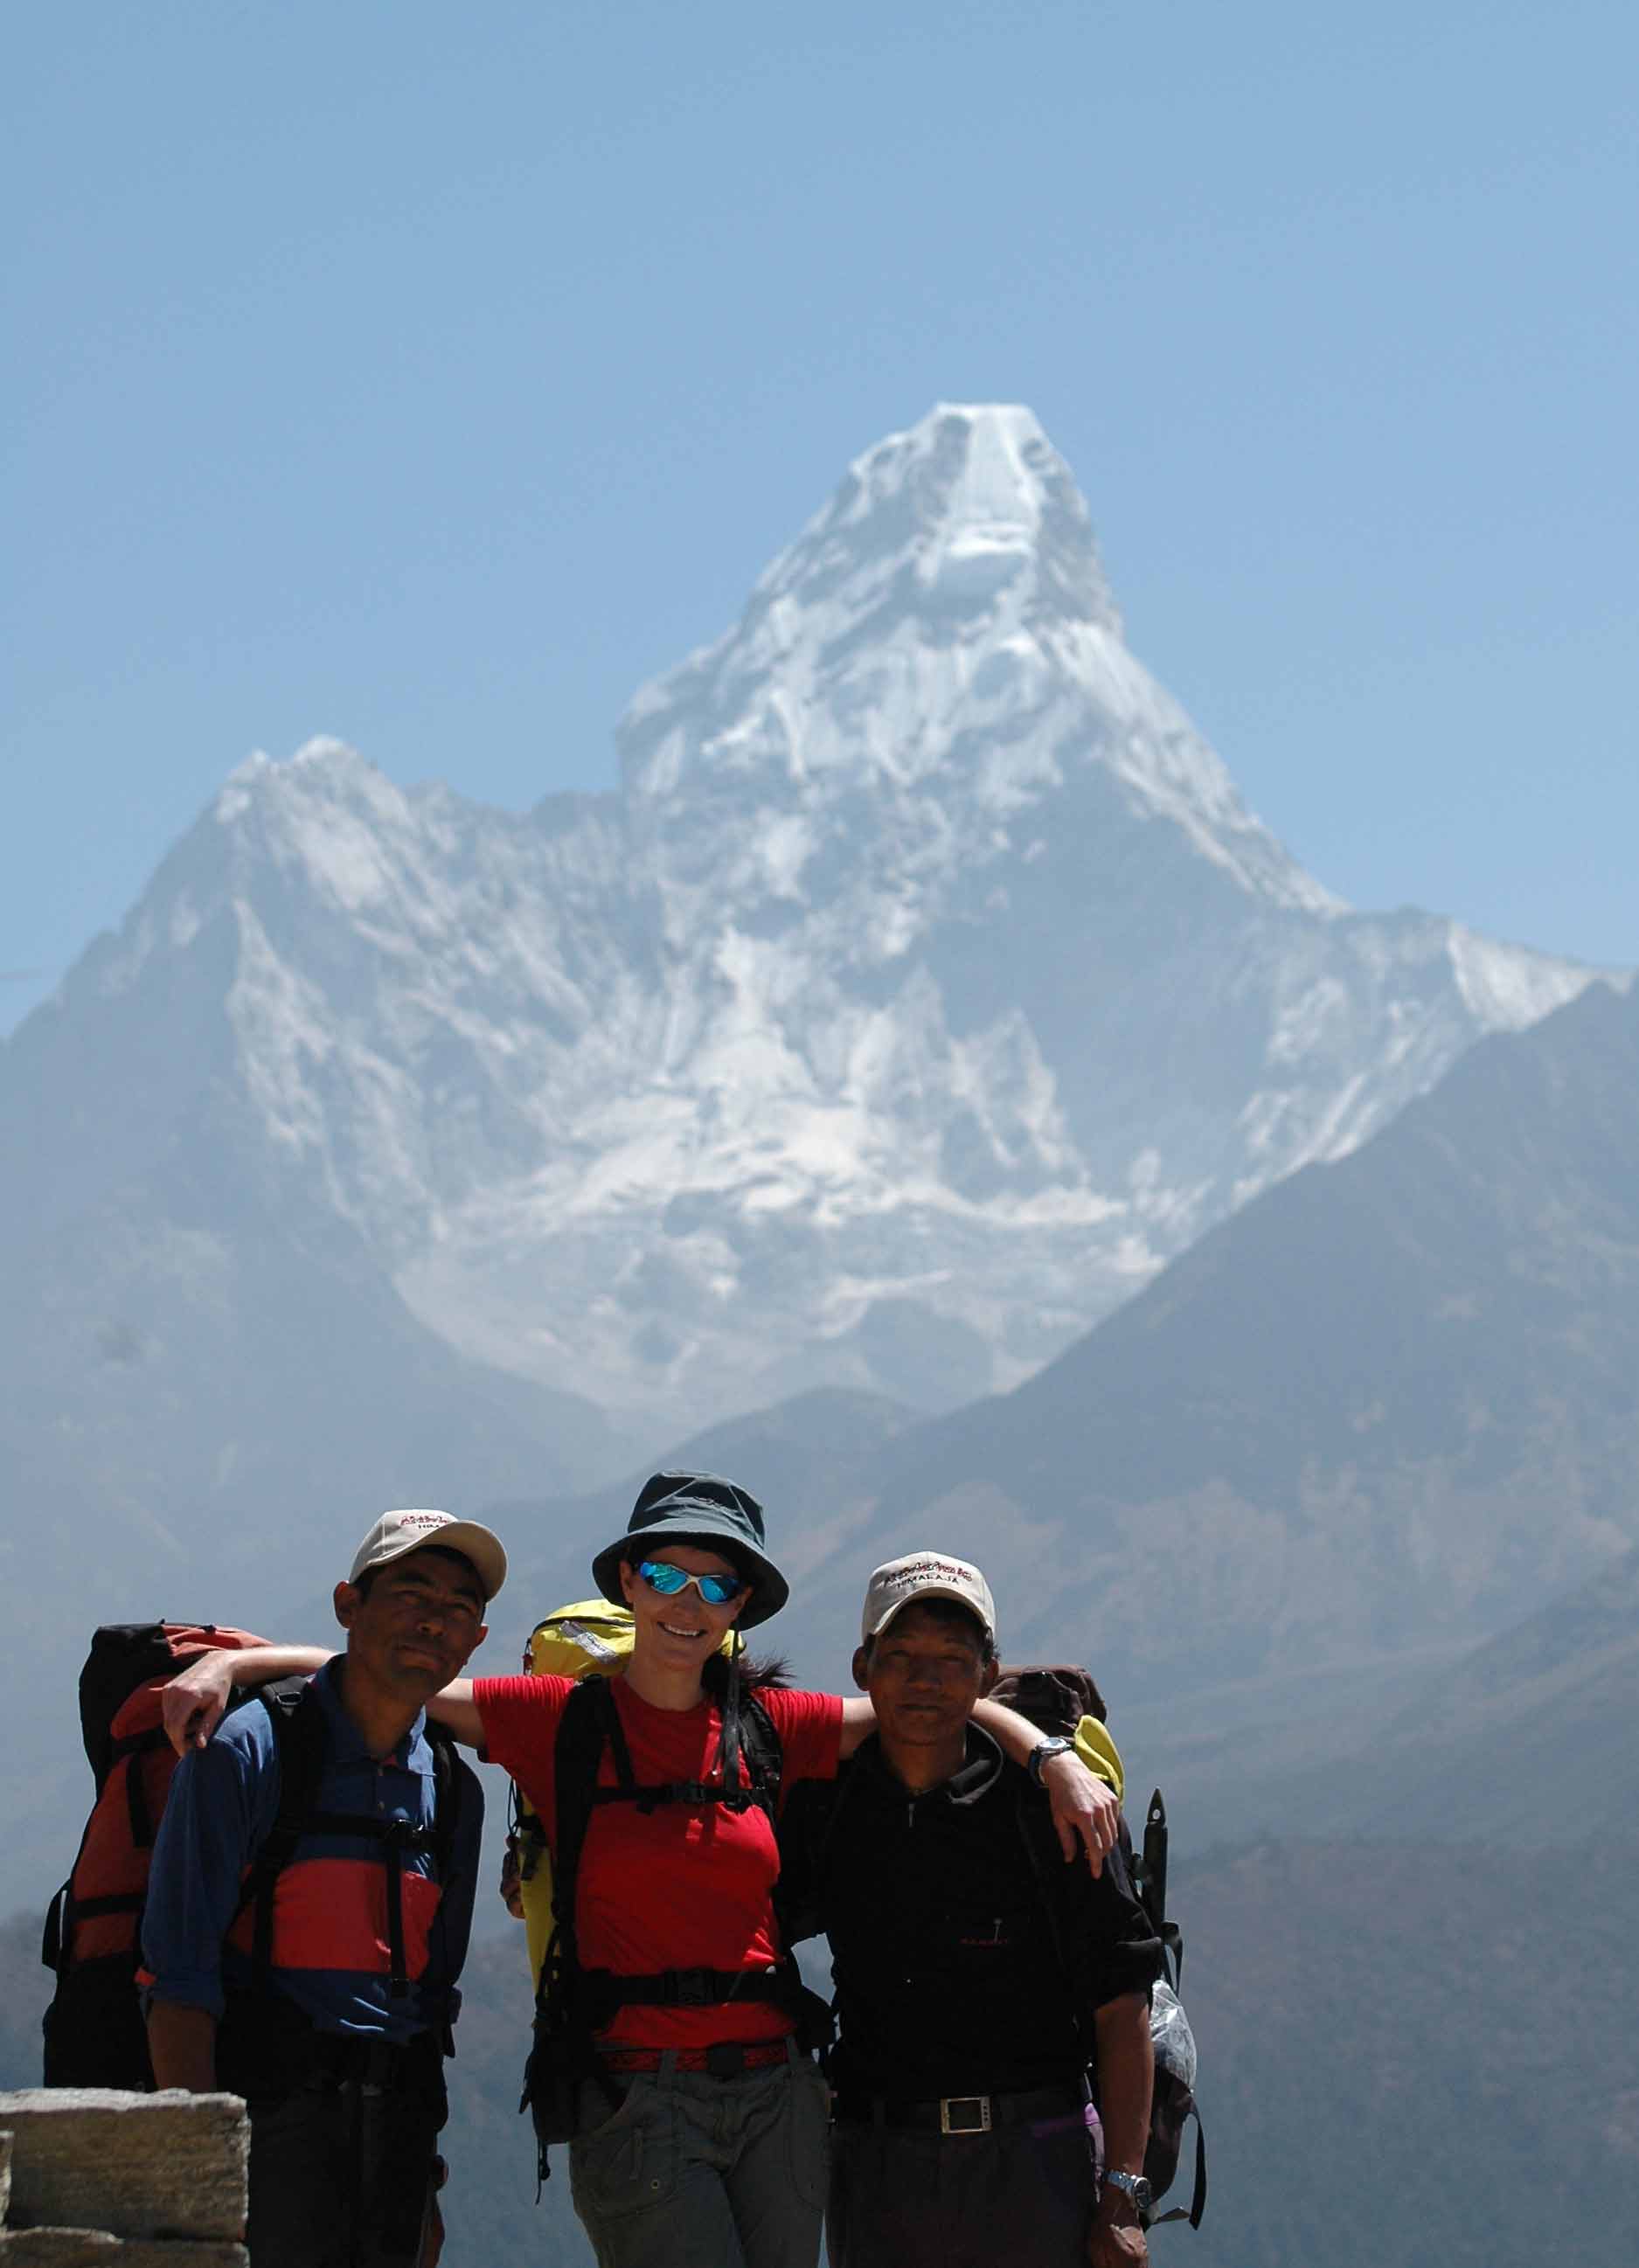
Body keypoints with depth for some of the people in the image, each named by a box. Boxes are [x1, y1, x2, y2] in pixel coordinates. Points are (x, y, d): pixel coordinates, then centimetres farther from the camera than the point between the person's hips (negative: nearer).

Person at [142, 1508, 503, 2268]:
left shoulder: (454, 1791, 13)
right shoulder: (249, 1752, -4)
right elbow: (177, 1981, -9)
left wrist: (425, 2182, 16)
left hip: (394, 2119, 5)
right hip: (266, 2108, -5)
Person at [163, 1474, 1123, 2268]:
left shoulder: (769, 1726, 10)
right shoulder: (562, 1720, 2)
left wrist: (1054, 1757, 3)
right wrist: (226, 1662, -9)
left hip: (775, 2091, 4)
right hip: (641, 2098, -4)